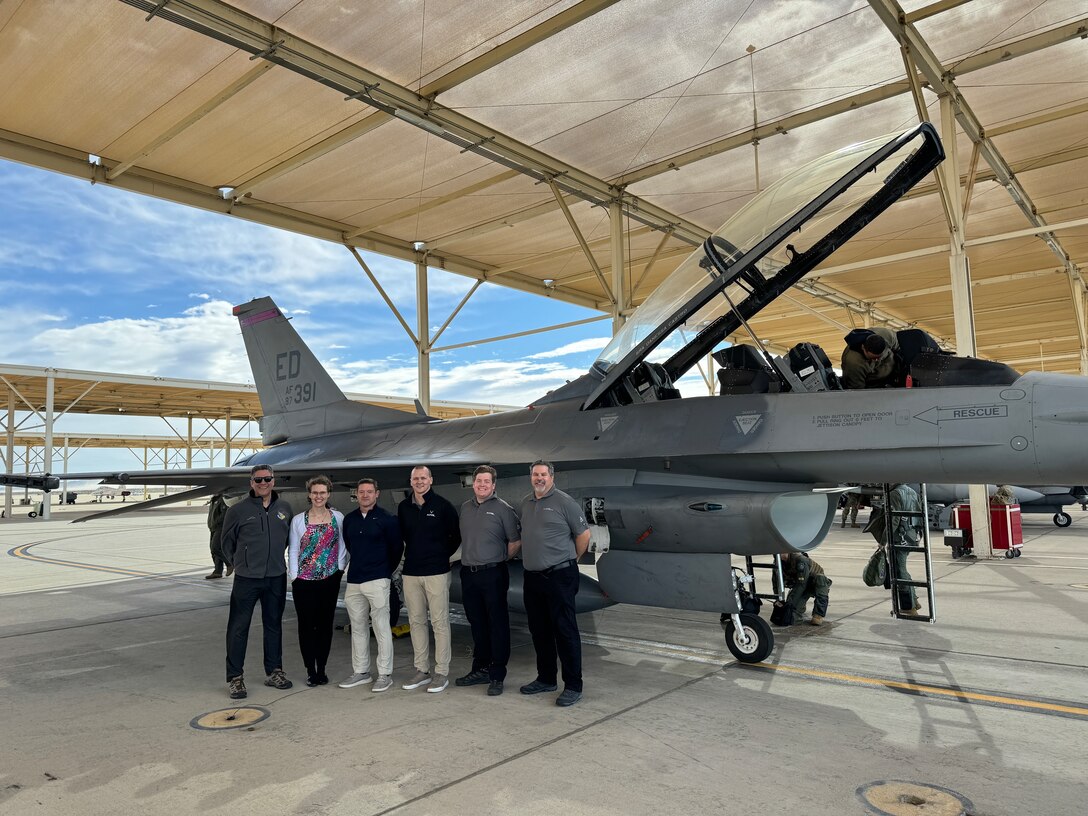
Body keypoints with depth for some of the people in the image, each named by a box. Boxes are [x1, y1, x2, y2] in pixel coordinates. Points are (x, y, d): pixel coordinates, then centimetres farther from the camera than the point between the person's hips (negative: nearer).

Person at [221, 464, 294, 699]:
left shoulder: (285, 509, 4)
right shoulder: (238, 510, -5)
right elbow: (227, 542, 6)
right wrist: (236, 564, 9)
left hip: (276, 577, 3)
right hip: (246, 578, -3)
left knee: (274, 625, 13)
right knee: (238, 627, 1)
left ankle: (274, 671, 25)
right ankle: (235, 677, 12)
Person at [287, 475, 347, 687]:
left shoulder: (338, 518, 3)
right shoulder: (298, 520, 3)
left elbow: (343, 546, 8)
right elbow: (293, 551, 3)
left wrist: (340, 569, 0)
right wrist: (294, 577, -2)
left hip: (330, 580, 1)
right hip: (304, 581, 0)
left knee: (325, 624, 6)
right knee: (306, 625, 2)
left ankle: (321, 669, 18)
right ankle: (310, 670, 13)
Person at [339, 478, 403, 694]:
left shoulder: (387, 519, -4)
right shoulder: (349, 519, 11)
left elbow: (397, 548, 1)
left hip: (377, 581, -5)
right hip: (353, 581, 6)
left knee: (381, 628, -4)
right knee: (358, 628, 11)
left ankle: (385, 674, 3)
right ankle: (361, 672, 22)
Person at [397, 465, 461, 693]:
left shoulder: (443, 506, -4)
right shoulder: (404, 507, 8)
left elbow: (456, 536, 2)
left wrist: (442, 555, 4)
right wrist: (414, 555, 13)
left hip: (437, 572, -5)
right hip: (411, 572, 5)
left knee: (440, 623, -2)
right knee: (416, 622, 10)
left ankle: (442, 672, 6)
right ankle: (421, 670, 21)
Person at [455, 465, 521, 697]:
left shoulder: (502, 508, -6)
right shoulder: (465, 508, 12)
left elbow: (515, 540, -4)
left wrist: (498, 559, 2)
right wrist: (471, 558, 12)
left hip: (493, 574, -6)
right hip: (469, 574, 6)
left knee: (498, 624, 0)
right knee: (477, 623, 15)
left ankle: (497, 676, 6)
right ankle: (480, 669, 28)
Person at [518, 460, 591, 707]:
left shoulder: (564, 502, -8)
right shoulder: (525, 503, 11)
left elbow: (583, 534, -4)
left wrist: (572, 559, 4)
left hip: (559, 576, -7)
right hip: (532, 576, 7)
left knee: (565, 631, -3)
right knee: (539, 630, 15)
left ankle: (573, 686, 6)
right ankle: (546, 679, 29)